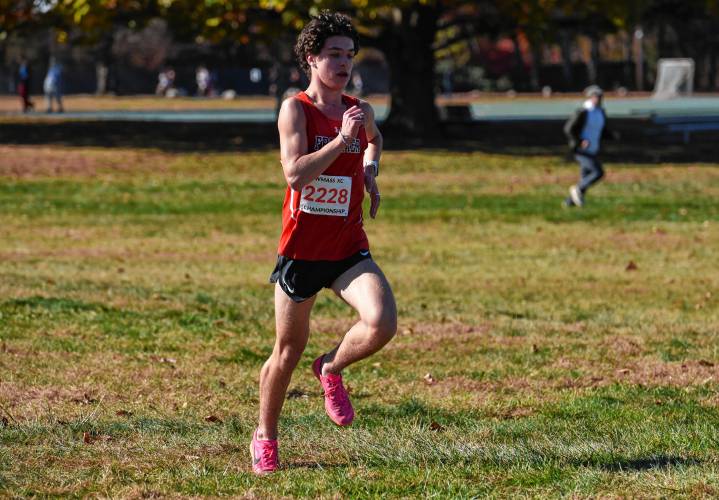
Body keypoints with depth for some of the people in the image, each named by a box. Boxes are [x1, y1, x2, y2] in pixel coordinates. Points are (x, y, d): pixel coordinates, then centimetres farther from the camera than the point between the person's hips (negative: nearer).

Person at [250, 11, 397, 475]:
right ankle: (265, 437, 32)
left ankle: (332, 368, 9)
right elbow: (295, 175, -22)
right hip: (301, 248, -3)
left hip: (349, 249, 3)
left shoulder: (360, 111, 5)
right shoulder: (295, 109, -9)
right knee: (288, 353, 9)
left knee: (383, 323, -23)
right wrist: (342, 139, -24)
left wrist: (370, 172, 12)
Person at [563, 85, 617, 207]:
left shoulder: (601, 112, 8)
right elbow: (568, 129, -14)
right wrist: (579, 142, -23)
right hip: (581, 150, -8)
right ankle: (578, 189, -1)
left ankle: (570, 201, 21)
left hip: (592, 151, 8)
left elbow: (603, 131, 20)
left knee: (585, 178, 9)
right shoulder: (582, 113, -14)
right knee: (598, 172, -17)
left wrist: (612, 135, 0)